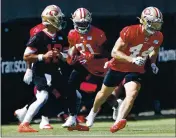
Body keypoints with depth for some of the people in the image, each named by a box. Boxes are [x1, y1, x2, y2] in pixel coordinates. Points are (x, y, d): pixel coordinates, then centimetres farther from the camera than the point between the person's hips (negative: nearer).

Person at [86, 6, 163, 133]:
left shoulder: (158, 37, -10)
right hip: (118, 67, -2)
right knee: (104, 93, 18)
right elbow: (115, 52, -27)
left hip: (136, 70, 2)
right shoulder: (129, 32, -28)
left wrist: (153, 62, -5)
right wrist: (132, 59, -39)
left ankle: (118, 122, -38)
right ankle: (93, 113, 47)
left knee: (132, 95, -26)